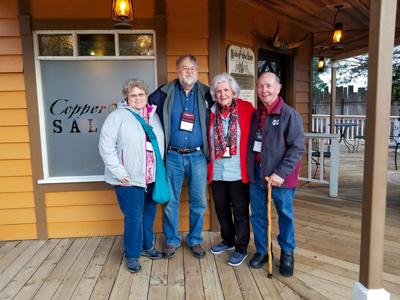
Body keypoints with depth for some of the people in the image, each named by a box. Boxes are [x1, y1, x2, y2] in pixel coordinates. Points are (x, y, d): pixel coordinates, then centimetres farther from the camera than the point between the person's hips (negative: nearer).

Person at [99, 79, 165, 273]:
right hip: (129, 179, -5)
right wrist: (118, 171, -16)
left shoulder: (154, 116, 10)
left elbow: (161, 143, 14)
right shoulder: (118, 116, -8)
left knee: (149, 214, 16)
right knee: (133, 217, 2)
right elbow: (106, 145, -12)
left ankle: (146, 246, 37)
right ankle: (132, 255, 22)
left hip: (152, 177, 6)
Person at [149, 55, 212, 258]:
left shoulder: (206, 93, 3)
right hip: (173, 156, 0)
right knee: (170, 201, 8)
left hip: (197, 156, 1)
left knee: (198, 201, 8)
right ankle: (172, 240, 27)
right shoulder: (165, 92, 1)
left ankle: (195, 240, 27)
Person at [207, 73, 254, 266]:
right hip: (216, 171, 5)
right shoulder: (212, 113, 4)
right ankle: (228, 240, 39)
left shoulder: (246, 109, -6)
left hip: (238, 171, -4)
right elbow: (208, 141, 10)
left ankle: (241, 248, 24)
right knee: (221, 208, 18)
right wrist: (209, 163, 3)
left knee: (240, 210, 7)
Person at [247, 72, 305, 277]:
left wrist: (281, 173, -19)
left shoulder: (289, 114, -10)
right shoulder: (255, 114, 9)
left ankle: (287, 253, 30)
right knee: (257, 214, 13)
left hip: (279, 176, -5)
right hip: (256, 173, 5)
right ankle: (261, 251, 32)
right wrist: (249, 169, 6)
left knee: (285, 215, 10)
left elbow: (297, 147, -14)